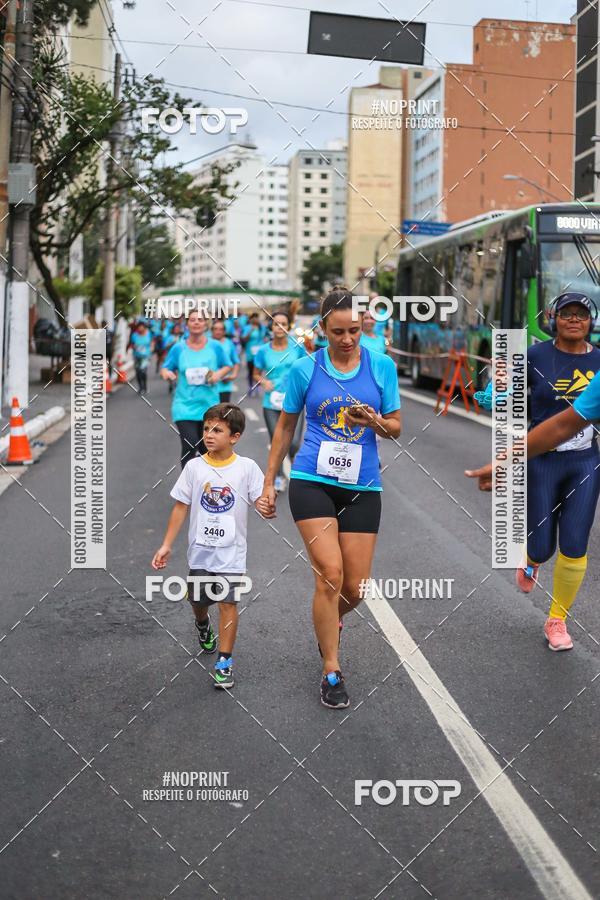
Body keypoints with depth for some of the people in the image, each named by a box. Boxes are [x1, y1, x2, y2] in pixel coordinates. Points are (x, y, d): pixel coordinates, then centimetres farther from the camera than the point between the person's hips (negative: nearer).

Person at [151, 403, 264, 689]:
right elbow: (181, 507, 2)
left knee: (228, 601, -9)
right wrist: (166, 545, 0)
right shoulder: (194, 467, -2)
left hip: (231, 551, -2)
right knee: (198, 601, 16)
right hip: (200, 549, 3)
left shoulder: (246, 467, -6)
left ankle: (224, 662, -1)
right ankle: (203, 627, 51)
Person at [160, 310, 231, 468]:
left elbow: (227, 366, 11)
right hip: (185, 406, -2)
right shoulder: (178, 348, -2)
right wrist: (166, 373, -19)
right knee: (189, 446, -18)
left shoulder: (215, 347, 1)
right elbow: (165, 369, 4)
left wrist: (219, 374, -10)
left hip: (209, 406, 2)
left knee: (206, 448, 11)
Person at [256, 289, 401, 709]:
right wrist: (269, 482, 11)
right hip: (312, 481, -2)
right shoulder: (304, 369, 0)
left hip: (362, 487, 2)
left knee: (354, 588, 3)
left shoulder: (382, 366, 2)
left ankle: (329, 624, 39)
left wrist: (374, 421, -15)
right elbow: (285, 426, 11)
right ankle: (332, 671, -1)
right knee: (330, 572, -16)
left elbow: (396, 427, 8)